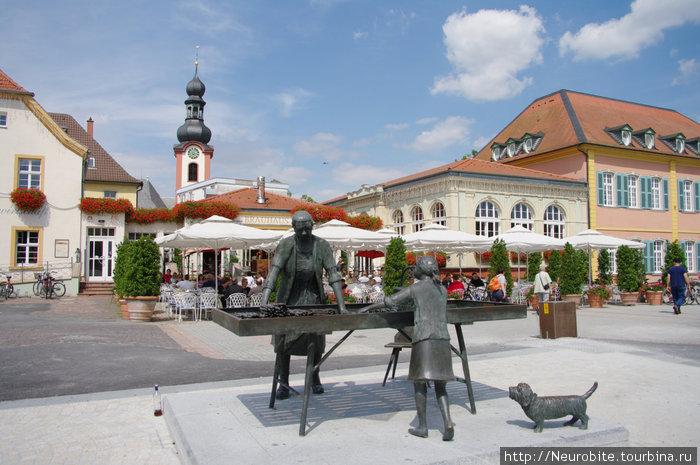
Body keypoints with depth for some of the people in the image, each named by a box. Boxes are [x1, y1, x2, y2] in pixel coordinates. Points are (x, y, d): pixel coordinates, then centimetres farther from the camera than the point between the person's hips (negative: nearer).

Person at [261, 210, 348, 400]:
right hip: (289, 297, -1)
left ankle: (315, 377, 29)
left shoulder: (321, 245, -13)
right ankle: (284, 383, 15)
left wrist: (341, 306, -24)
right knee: (284, 339, 0)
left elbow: (333, 274, -16)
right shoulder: (286, 245, -17)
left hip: (313, 296, 1)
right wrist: (264, 301, -40)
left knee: (316, 338, 6)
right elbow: (273, 271, -27)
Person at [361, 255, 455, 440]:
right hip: (443, 339, 5)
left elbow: (389, 301, 1)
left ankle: (422, 427, 11)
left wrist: (368, 308, 14)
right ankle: (448, 423, -6)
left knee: (419, 382, 7)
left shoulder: (415, 288, 0)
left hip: (423, 339, -4)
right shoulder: (443, 290, 15)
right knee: (440, 386, 11)